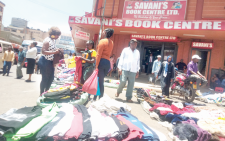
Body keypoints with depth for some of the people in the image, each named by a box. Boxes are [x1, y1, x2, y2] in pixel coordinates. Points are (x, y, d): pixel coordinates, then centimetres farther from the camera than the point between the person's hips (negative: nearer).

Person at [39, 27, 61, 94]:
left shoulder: (53, 40, 9)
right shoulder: (47, 40, -18)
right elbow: (44, 52, -27)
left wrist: (57, 50, 5)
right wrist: (54, 52, -28)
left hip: (50, 62, 9)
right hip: (45, 61, -9)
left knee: (51, 78, 15)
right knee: (45, 78, 0)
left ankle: (46, 91, 30)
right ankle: (41, 93, 13)